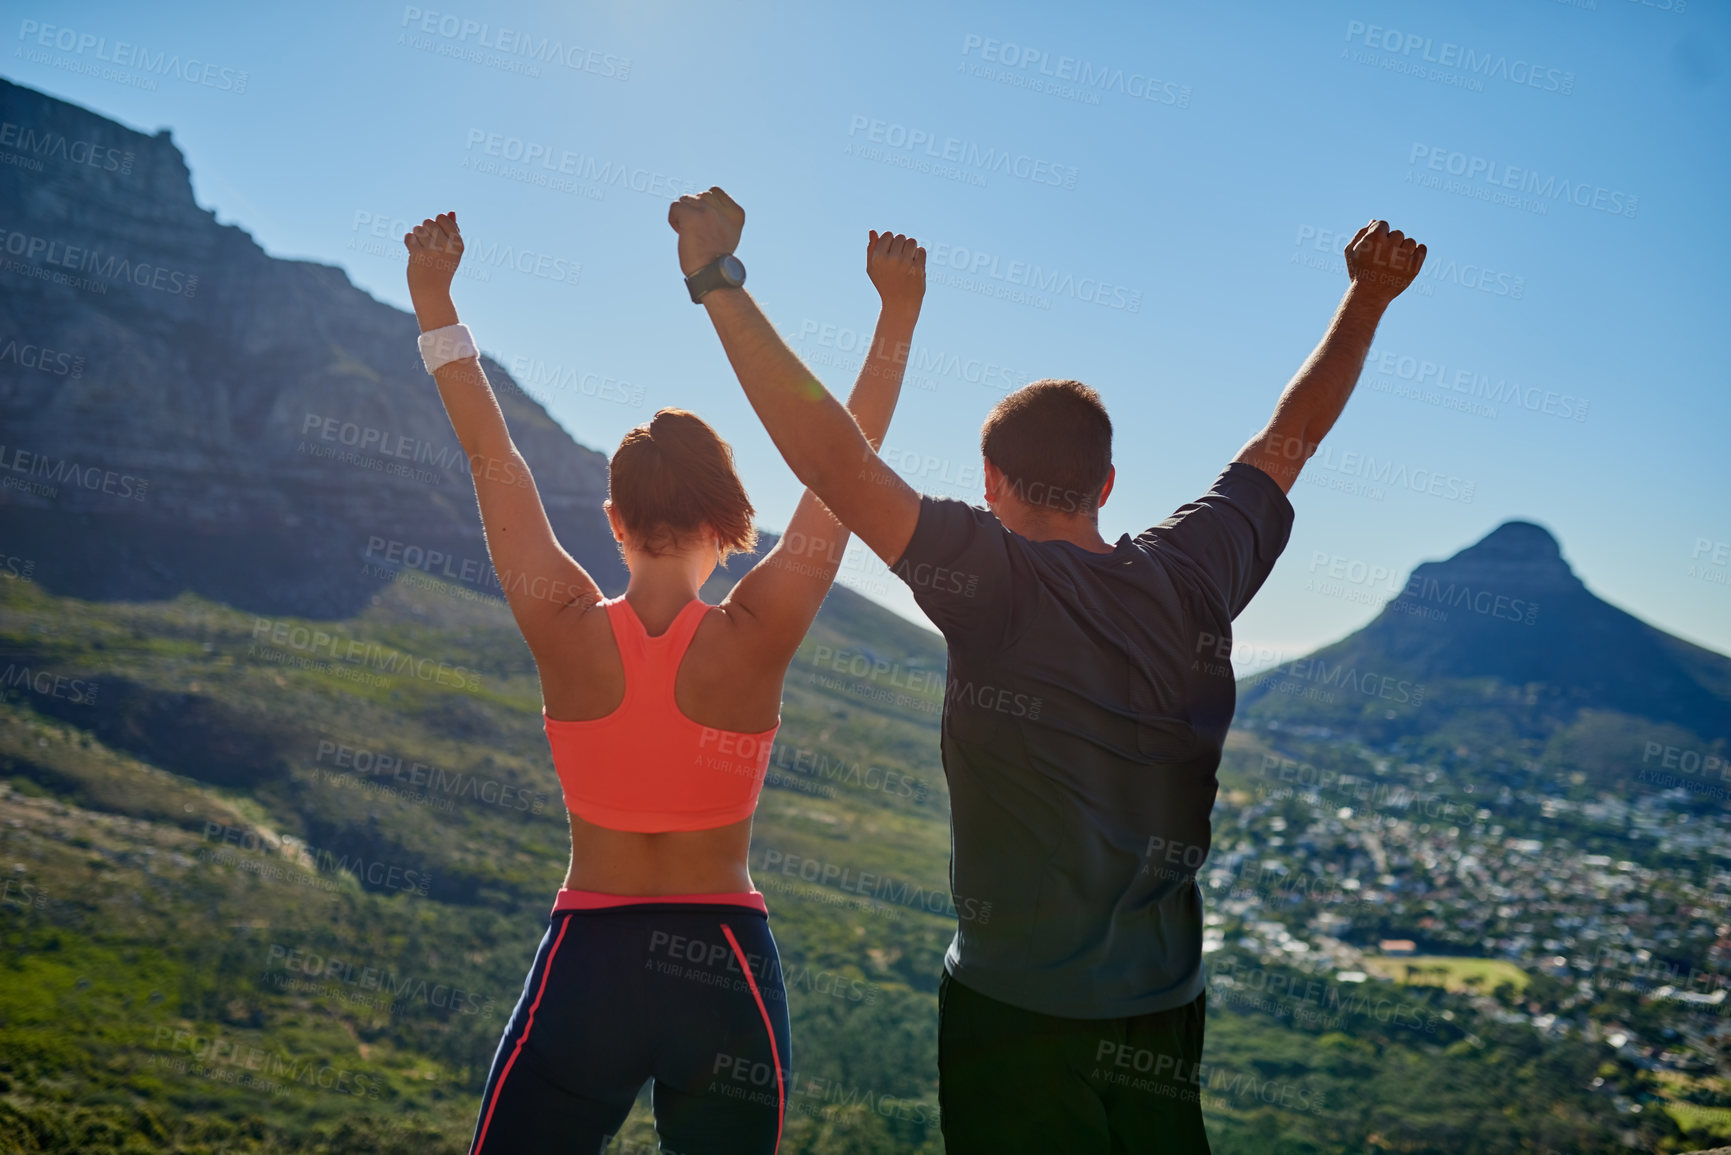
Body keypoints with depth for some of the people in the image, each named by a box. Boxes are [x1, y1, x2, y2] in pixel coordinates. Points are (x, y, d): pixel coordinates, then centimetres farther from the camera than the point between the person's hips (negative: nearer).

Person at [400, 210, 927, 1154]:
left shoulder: (568, 631, -11)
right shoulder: (756, 639, -13)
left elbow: (490, 453, -4)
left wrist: (434, 298, 4)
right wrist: (898, 312, -1)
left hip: (587, 957, 0)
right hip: (725, 968, 0)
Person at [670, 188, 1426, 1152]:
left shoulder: (999, 584, -18)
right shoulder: (1193, 577, -3)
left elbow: (830, 456, -25)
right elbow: (1290, 437, 11)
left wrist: (717, 280, -20)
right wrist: (1368, 298, 23)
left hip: (1015, 1005, -5)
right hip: (1167, 1003, 5)